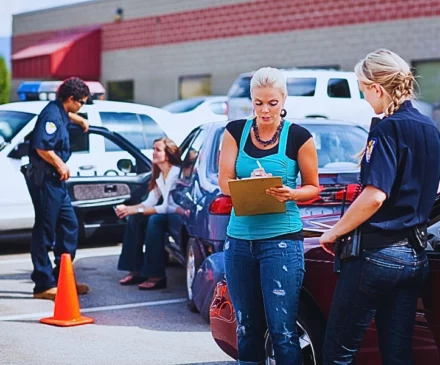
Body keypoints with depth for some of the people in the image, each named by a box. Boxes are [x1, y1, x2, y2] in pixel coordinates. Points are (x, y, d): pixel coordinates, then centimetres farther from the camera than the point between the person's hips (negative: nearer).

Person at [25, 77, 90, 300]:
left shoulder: (60, 112, 14)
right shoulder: (51, 114, -17)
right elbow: (42, 147, -28)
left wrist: (80, 120, 49)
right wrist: (60, 165, -17)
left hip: (55, 179, 11)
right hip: (44, 178, -11)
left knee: (69, 226, 14)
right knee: (45, 230, -6)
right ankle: (43, 285, -2)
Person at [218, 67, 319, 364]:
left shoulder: (298, 136, -2)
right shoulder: (236, 131, 6)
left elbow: (313, 187, 4)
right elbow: (224, 181, 1)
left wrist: (290, 194, -17)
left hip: (281, 239, -3)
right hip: (239, 239, 4)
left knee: (282, 329, -6)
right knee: (246, 327, 11)